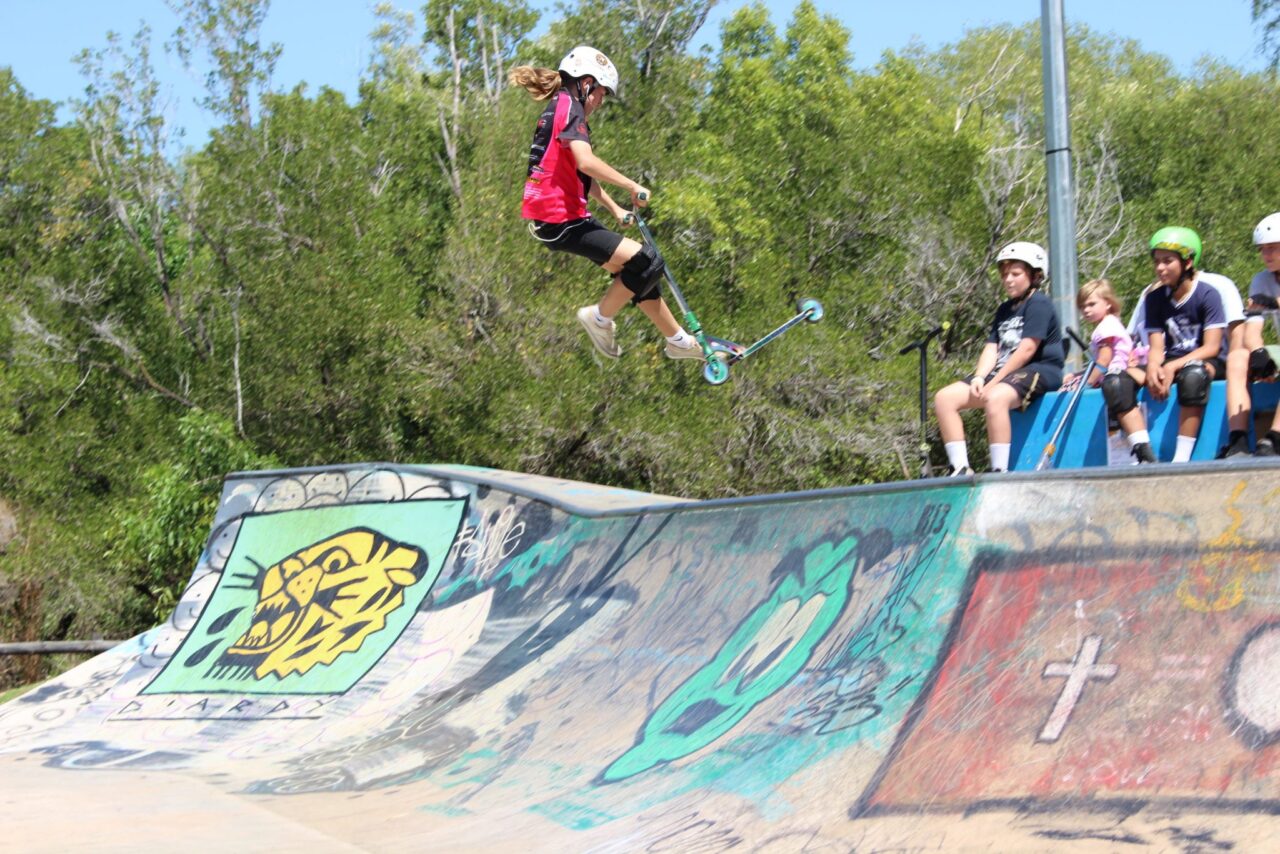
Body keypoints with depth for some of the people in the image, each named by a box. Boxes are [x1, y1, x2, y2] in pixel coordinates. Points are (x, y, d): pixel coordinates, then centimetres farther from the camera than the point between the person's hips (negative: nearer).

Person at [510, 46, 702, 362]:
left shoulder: (559, 110, 22)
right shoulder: (568, 107, -11)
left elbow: (583, 176, 28)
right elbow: (586, 162, -27)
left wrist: (616, 209, 24)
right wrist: (632, 187, -19)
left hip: (567, 217, 11)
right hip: (559, 221, -11)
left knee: (639, 270, 15)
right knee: (647, 262, -15)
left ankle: (679, 341, 23)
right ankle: (600, 317, 0)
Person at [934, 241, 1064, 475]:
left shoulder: (1039, 304, -5)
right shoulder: (1005, 310, 21)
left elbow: (1027, 349, -15)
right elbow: (991, 349, 12)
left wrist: (994, 381, -18)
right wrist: (979, 378, -8)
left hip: (1040, 371, -9)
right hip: (1003, 373, 9)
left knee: (995, 398, -40)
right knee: (944, 398, -8)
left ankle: (999, 473, -38)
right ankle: (961, 469, -14)